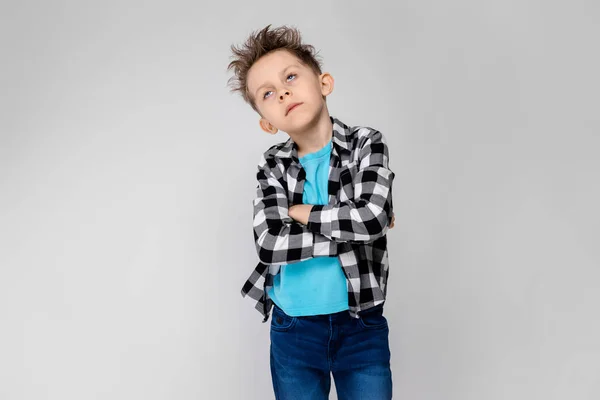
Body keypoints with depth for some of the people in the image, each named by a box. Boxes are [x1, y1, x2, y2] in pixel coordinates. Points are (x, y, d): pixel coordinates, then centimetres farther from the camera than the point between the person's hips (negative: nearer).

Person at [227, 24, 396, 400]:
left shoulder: (367, 143, -6)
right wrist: (350, 230, -17)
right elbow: (269, 245, -17)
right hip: (293, 330, 2)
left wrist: (303, 213, -13)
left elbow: (373, 217, -23)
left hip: (361, 327, -1)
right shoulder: (273, 165, -2)